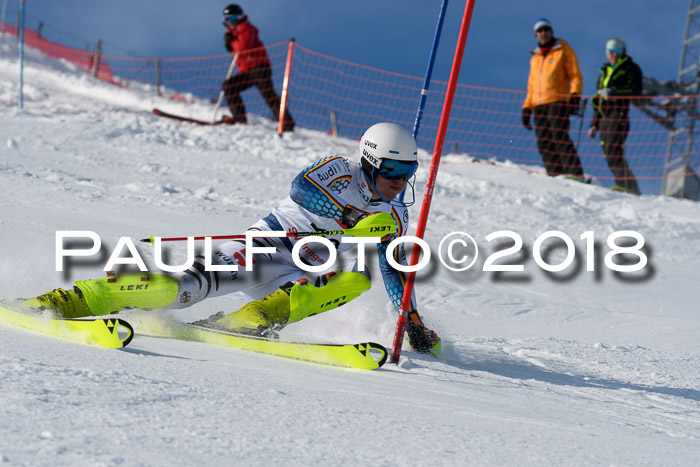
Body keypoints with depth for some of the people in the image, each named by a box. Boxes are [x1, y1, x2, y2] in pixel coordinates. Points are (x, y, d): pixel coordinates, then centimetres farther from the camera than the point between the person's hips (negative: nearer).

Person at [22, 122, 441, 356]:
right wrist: (354, 220, -34)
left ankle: (255, 319, -34)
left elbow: (396, 273, 19)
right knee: (196, 283, -29)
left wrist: (414, 322, 8)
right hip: (263, 249, -5)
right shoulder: (341, 171, -6)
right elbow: (303, 187, -25)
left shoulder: (395, 218, 11)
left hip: (299, 280, 5)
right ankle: (69, 301, -28)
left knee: (357, 277, -24)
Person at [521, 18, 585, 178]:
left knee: (560, 137, -18)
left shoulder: (563, 50, 8)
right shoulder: (535, 58, 24)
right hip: (539, 105, 6)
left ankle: (576, 173, -20)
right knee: (544, 143, -5)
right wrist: (527, 108, 19)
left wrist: (575, 96, -12)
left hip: (557, 102, -6)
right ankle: (555, 174, -6)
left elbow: (575, 75, 2)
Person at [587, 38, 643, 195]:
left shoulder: (630, 68, 8)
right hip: (604, 116, 7)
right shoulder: (605, 72, 28)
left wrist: (613, 91, -21)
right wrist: (594, 125, 23)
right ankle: (631, 186, -2)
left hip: (619, 112, -7)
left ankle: (624, 184, -28)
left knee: (613, 150, -23)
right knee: (608, 153, -2)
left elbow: (636, 90, -10)